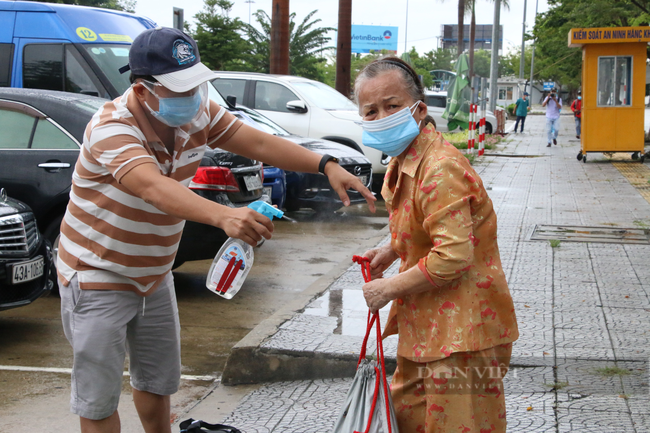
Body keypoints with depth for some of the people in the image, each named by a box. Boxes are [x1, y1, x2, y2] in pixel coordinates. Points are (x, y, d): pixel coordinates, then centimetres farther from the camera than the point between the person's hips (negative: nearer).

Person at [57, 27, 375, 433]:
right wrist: (224, 216, -64)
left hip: (154, 275, 7)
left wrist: (326, 165, -25)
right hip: (99, 277, -7)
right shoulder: (112, 128, -30)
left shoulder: (198, 112, -6)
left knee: (159, 381, 20)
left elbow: (260, 143, -10)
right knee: (99, 398, -2)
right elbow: (154, 187, -48)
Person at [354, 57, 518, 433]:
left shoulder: (441, 168, -24)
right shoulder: (404, 161, 9)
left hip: (461, 330, -10)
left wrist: (389, 288, -18)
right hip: (426, 324, 10)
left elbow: (452, 257, -29)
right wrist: (393, 250, 9)